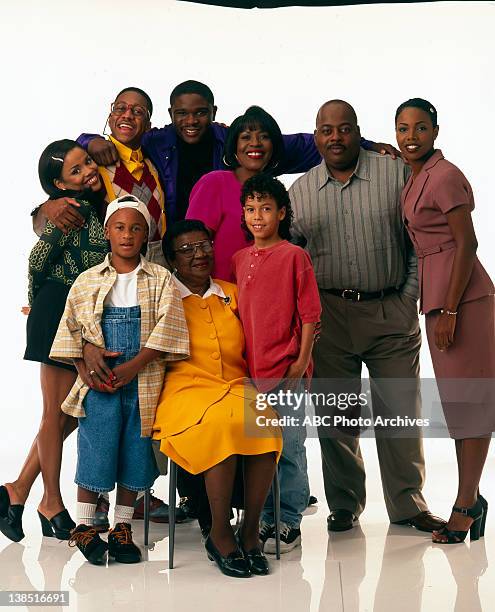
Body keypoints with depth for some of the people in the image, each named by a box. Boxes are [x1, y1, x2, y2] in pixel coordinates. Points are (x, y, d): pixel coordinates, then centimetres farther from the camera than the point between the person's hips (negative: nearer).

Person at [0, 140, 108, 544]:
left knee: (71, 412, 11)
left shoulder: (94, 207, 10)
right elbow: (38, 260, -10)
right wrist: (40, 300, 4)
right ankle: (52, 504, 16)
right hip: (59, 316, -8)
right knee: (57, 415, 3)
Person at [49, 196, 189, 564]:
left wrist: (133, 367, -14)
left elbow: (166, 328, -6)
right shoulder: (87, 281, 9)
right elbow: (72, 329, 8)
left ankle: (122, 527, 16)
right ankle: (84, 526, 10)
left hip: (144, 381, 0)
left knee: (135, 451, 3)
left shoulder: (160, 279, 4)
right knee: (96, 448, -4)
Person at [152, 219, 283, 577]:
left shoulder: (232, 294, 22)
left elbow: (249, 348, 26)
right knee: (224, 421, -35)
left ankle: (250, 532, -17)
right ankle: (220, 536, -20)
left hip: (236, 386, 4)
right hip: (187, 388, -3)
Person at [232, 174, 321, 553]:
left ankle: (290, 522, 10)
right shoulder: (239, 259, 12)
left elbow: (310, 313, -5)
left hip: (287, 368, -5)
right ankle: (266, 519, 24)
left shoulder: (294, 255, -4)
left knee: (288, 446, 0)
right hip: (250, 369, 6)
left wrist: (302, 361, -10)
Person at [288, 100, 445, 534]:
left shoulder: (395, 173, 1)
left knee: (401, 411, 4)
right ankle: (344, 504, 21)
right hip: (328, 315, 2)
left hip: (392, 314, -1)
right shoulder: (300, 191, 7)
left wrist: (409, 298, -5)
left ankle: (408, 503, 18)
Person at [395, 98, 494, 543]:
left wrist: (450, 311, -19)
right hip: (436, 293, 9)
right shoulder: (416, 179, 15)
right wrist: (439, 309, 17)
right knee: (457, 398, 13)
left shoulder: (445, 177, -12)